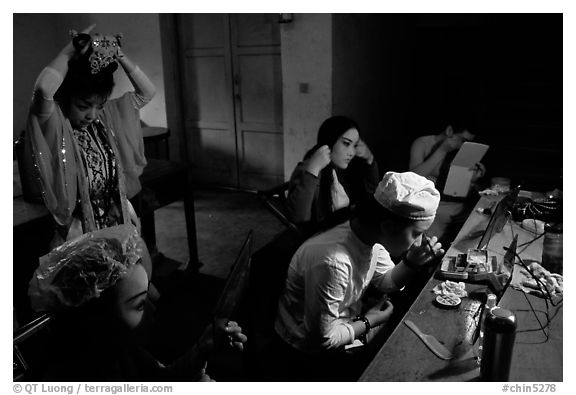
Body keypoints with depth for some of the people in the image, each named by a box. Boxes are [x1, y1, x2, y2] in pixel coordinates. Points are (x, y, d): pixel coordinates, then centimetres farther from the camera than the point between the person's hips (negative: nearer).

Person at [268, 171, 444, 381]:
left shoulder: (369, 234, -12)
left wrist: (412, 262, -13)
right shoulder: (333, 262, -38)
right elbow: (321, 338, -28)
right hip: (309, 352, -7)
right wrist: (369, 322, -14)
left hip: (350, 322, 7)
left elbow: (385, 283, 5)